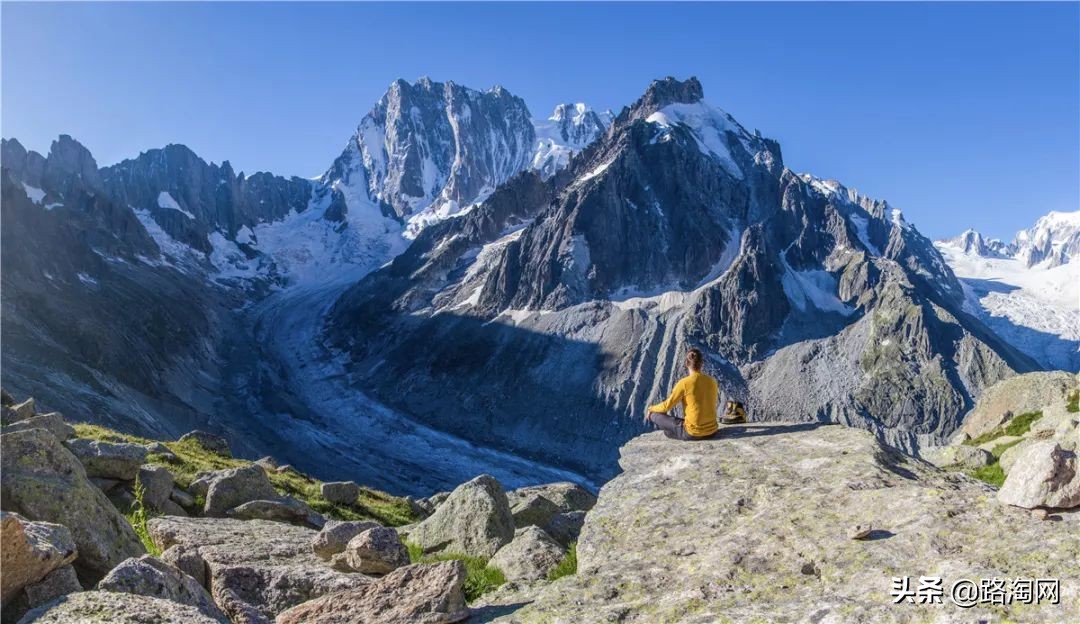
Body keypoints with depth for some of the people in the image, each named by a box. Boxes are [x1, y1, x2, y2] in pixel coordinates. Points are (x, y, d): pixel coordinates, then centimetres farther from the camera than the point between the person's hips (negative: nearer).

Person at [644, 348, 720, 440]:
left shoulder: (684, 383, -15)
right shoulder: (712, 381, 0)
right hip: (712, 431, 6)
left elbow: (667, 406, -5)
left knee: (654, 415, 7)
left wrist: (652, 408, 16)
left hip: (693, 434, -5)